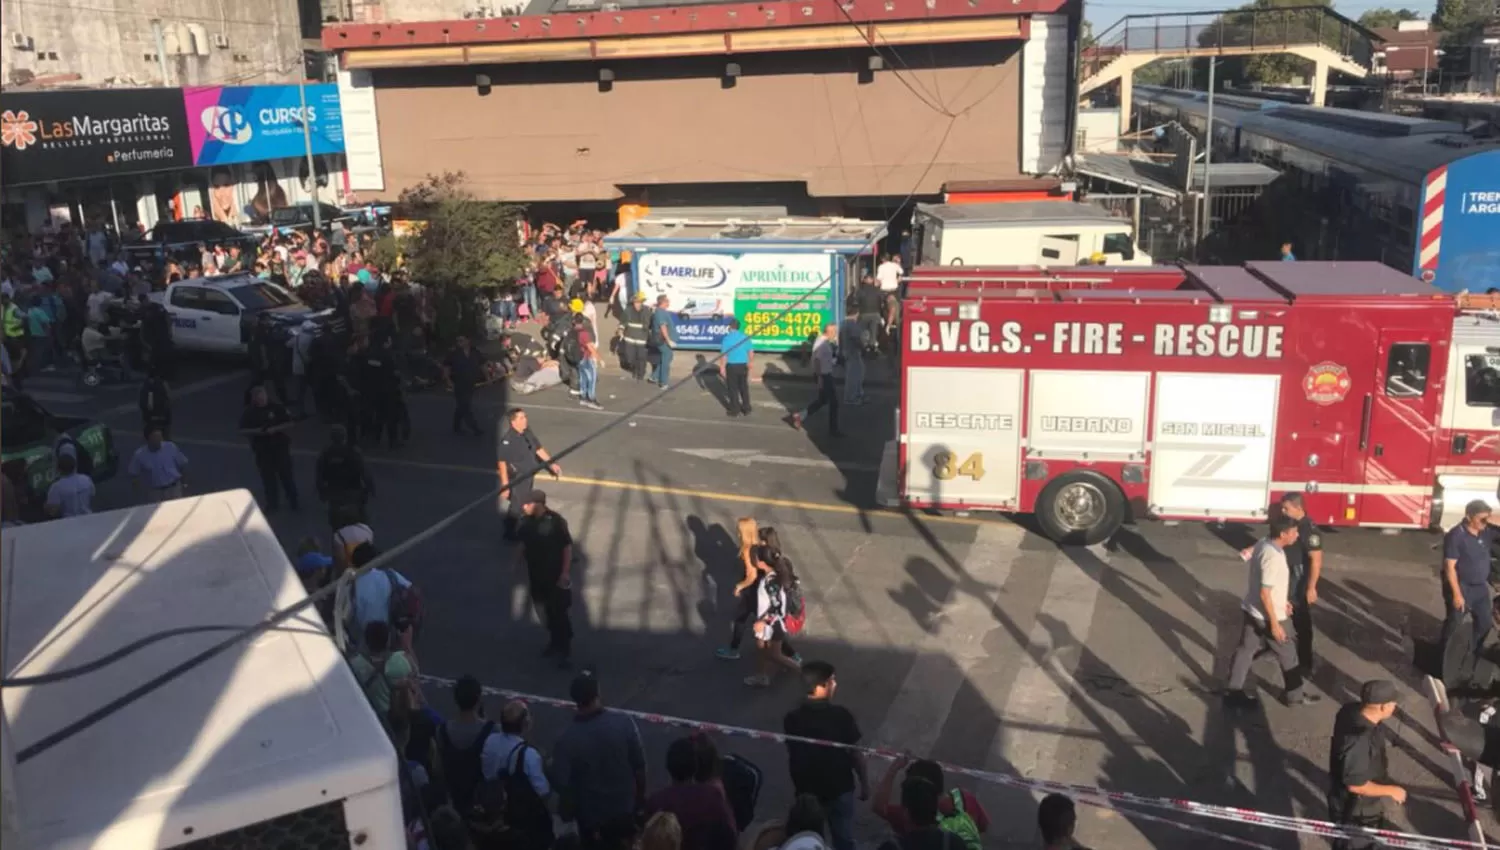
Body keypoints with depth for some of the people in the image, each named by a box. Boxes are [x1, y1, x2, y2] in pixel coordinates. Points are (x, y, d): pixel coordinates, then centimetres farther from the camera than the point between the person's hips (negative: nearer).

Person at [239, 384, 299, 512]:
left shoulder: (277, 407, -7)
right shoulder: (250, 412, -1)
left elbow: (291, 424, -8)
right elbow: (243, 430, 1)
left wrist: (275, 429, -21)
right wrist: (256, 431, -17)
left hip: (280, 446, -2)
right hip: (262, 449, 2)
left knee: (285, 474, 4)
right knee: (267, 476, 8)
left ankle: (293, 501, 19)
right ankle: (272, 503, 21)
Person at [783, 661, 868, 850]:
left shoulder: (792, 718, -12)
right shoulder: (840, 715, -19)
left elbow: (791, 756, -2)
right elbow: (855, 753, -12)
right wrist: (864, 782, 3)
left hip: (807, 789, 2)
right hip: (840, 787, -2)